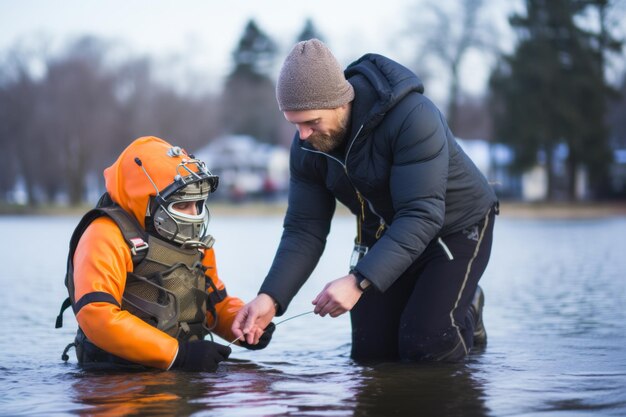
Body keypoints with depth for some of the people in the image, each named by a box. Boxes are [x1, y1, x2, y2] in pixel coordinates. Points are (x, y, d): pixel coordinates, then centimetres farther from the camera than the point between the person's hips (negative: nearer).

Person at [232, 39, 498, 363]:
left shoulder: (412, 117, -35)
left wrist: (358, 281, -47)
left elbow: (422, 216, -38)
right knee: (370, 353, 2)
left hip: (457, 225, -6)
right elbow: (304, 231, -11)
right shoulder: (307, 147, -14)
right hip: (384, 234, 6)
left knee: (427, 348, -16)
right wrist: (271, 298, -27)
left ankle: (468, 311, 16)